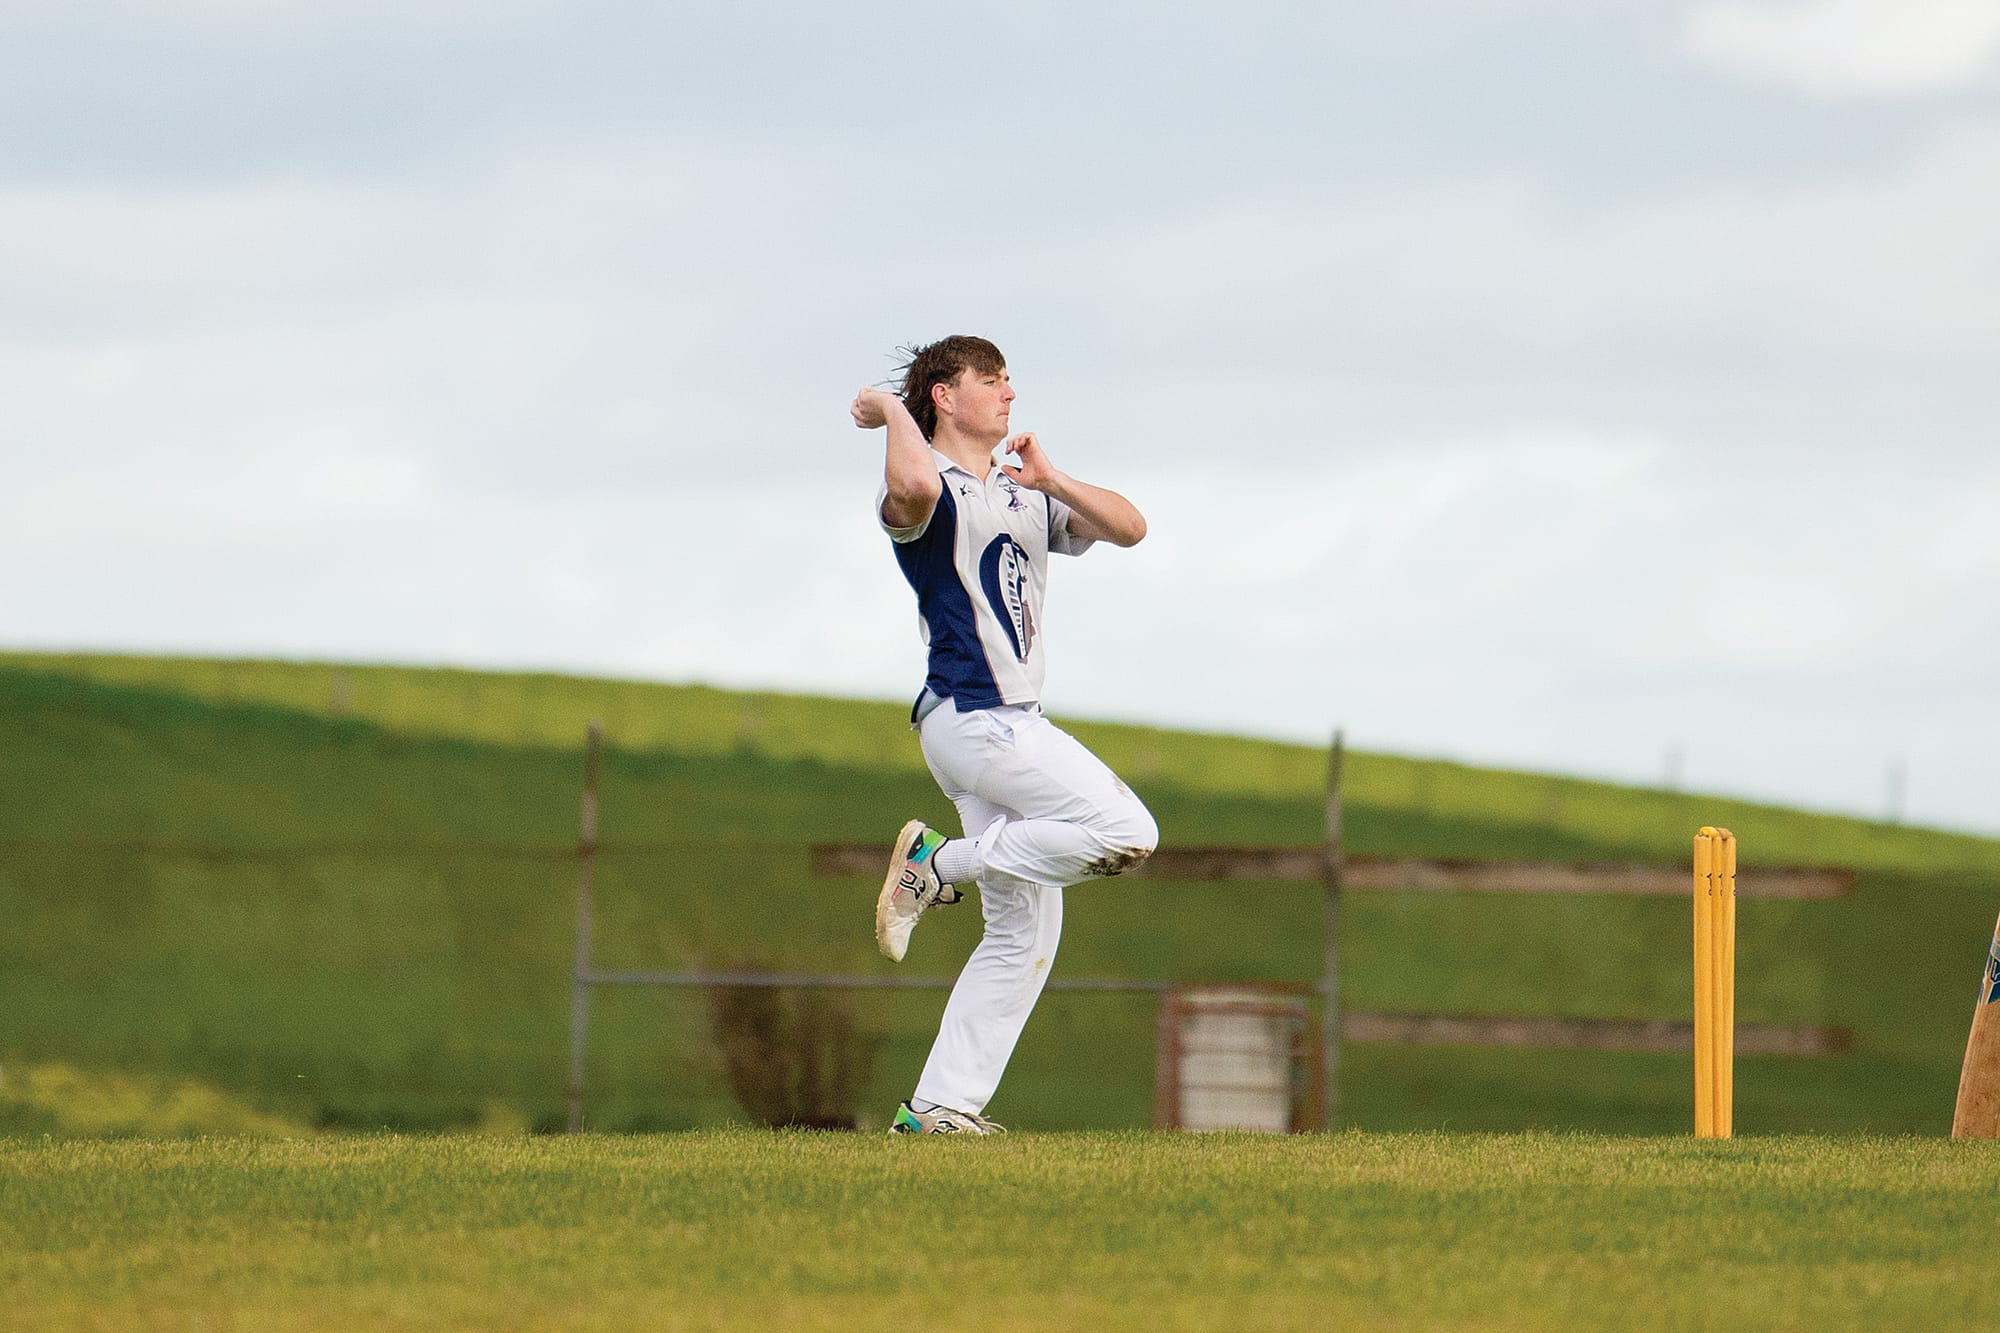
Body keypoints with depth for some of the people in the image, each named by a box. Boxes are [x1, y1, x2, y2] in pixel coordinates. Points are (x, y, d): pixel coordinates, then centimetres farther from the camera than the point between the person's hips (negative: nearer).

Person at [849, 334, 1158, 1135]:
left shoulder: (1026, 499, 21)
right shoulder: (927, 492, -6)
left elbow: (1128, 528, 13)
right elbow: (914, 485, -32)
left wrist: (1052, 482, -2)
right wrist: (889, 412, -14)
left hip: (1009, 723, 9)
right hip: (975, 715, -9)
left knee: (1024, 934, 6)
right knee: (1126, 832, -19)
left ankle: (938, 1107, 6)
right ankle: (940, 865, -9)